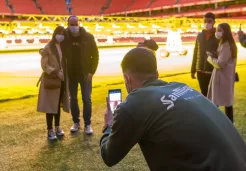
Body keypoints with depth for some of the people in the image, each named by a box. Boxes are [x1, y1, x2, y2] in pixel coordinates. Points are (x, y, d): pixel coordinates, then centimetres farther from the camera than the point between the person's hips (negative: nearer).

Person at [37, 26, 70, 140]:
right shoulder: (48, 48, -9)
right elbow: (44, 65, -13)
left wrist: (65, 76, 6)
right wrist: (56, 72, -20)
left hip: (62, 80, 6)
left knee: (58, 104, 14)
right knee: (50, 106, 1)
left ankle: (57, 127, 26)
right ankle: (50, 130, 10)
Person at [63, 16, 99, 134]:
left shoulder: (88, 37, -9)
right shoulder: (65, 37, -7)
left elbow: (95, 55, -3)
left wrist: (92, 71, -10)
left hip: (85, 73, -1)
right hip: (71, 74, 1)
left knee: (86, 99, 1)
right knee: (73, 99, 10)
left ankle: (87, 124, 12)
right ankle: (76, 122, 24)